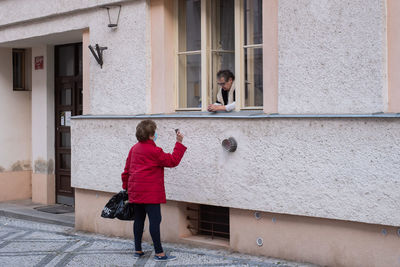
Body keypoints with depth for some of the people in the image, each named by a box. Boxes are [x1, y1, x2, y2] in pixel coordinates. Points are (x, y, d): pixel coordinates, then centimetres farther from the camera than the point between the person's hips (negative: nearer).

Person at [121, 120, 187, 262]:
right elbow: (172, 161, -9)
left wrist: (126, 186, 28)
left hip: (135, 191, 8)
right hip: (150, 193, -8)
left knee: (139, 219, 14)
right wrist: (179, 143, -6)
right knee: (155, 220, -6)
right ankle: (159, 253, -6)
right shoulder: (154, 151, -13)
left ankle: (138, 250, 20)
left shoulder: (134, 149, 13)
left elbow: (127, 169, 18)